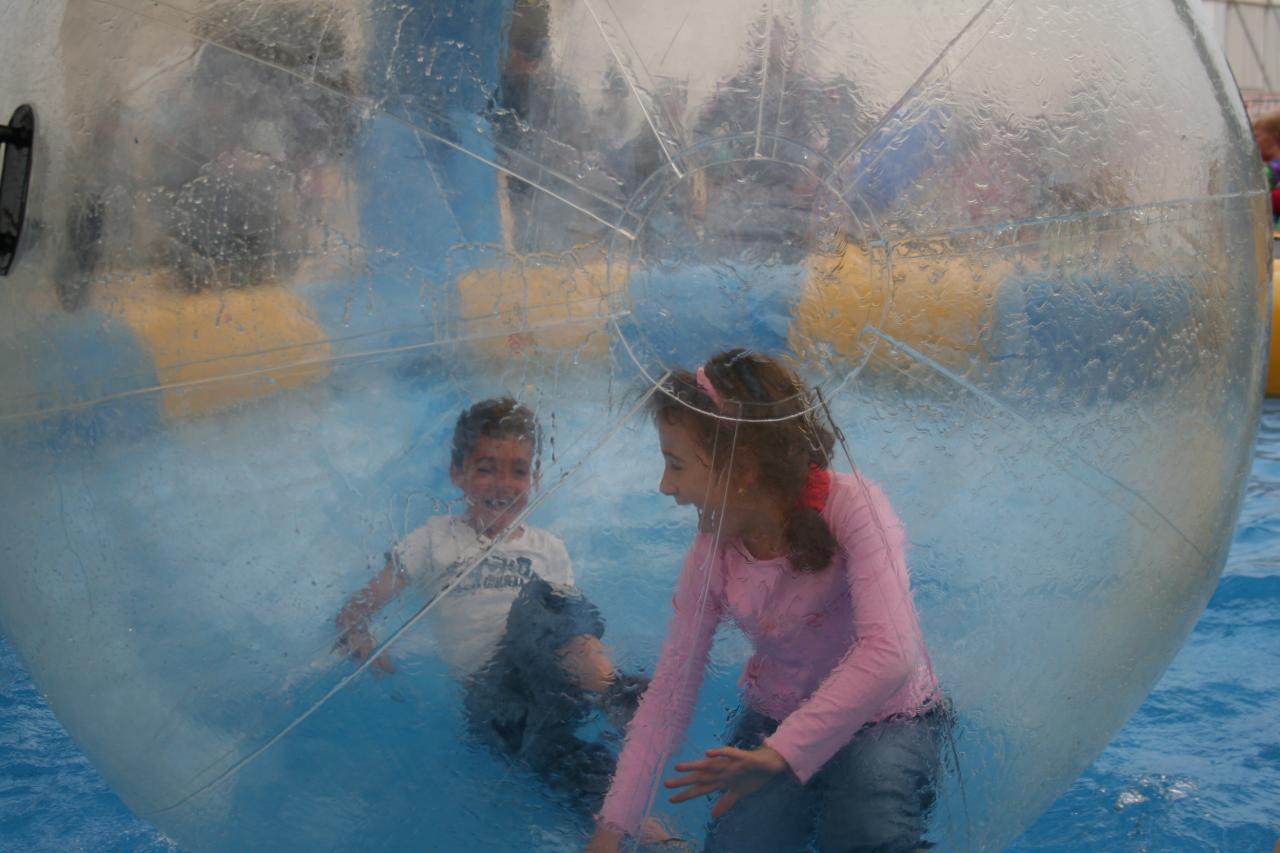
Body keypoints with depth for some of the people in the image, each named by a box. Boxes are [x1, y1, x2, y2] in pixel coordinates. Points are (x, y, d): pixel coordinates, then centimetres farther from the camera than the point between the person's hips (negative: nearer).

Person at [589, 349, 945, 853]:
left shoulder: (851, 506, -25)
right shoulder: (712, 555, -10)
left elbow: (888, 654, -37)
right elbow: (669, 691, -7)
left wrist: (780, 753, -42)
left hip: (886, 717, -4)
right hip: (775, 719, 4)